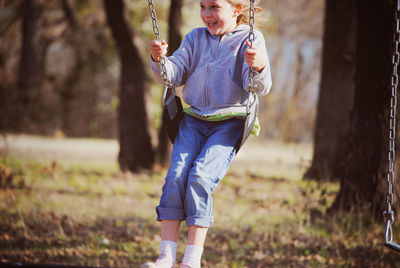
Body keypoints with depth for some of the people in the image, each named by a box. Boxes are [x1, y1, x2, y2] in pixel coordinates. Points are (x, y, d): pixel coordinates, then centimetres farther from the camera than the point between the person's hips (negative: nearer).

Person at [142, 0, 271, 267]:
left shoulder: (251, 40, -2)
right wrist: (160, 60, -12)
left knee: (201, 176, -23)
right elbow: (173, 75, 9)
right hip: (194, 120, 4)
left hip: (229, 123, -4)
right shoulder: (196, 38, 11)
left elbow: (259, 87, -13)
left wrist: (260, 67, -35)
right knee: (176, 174, -17)